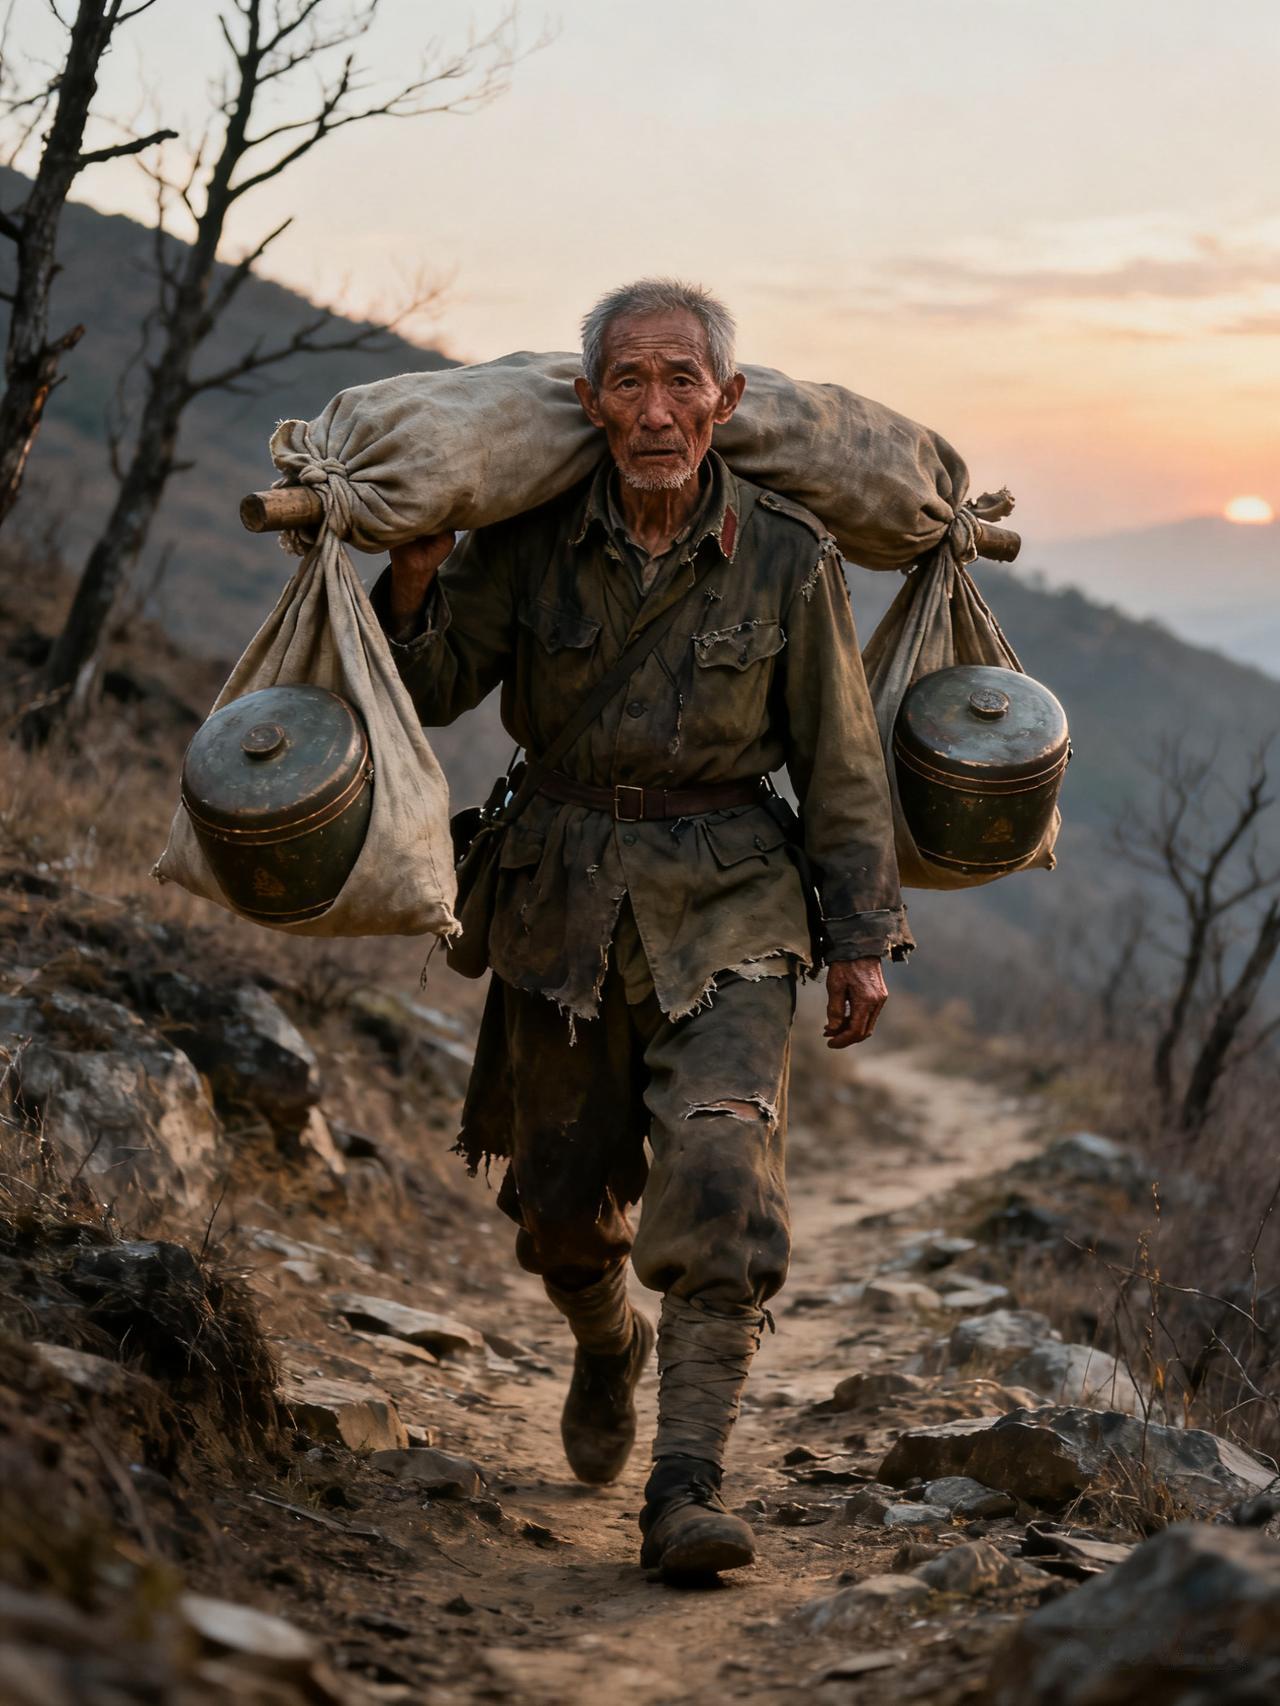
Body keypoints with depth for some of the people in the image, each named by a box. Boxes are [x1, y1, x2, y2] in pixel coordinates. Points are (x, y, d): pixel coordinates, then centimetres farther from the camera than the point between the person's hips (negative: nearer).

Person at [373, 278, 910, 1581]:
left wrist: (864, 938, 1)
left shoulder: (788, 559, -8)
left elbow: (839, 762, 0)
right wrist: (413, 580, -17)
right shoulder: (528, 539, -5)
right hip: (563, 896, 2)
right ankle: (608, 1347, 47)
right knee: (562, 1204, 13)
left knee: (718, 1173, -20)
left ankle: (686, 1488, -16)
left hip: (726, 909, -2)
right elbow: (431, 689, 1)